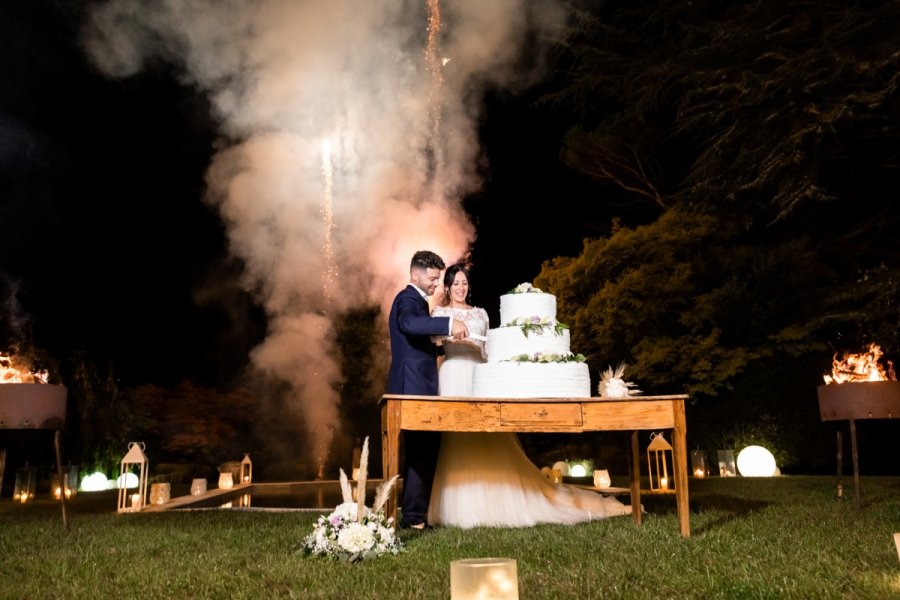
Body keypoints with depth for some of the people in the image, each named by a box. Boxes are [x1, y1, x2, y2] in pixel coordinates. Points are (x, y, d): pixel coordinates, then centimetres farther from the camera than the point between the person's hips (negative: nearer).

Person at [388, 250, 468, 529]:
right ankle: (413, 515, -4)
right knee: (422, 451, -9)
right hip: (414, 386, -11)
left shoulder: (416, 300, 23)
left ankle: (415, 511, 21)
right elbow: (408, 323, -33)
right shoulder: (408, 299, -10)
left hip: (419, 386, 11)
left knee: (424, 449, 13)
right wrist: (448, 324, -40)